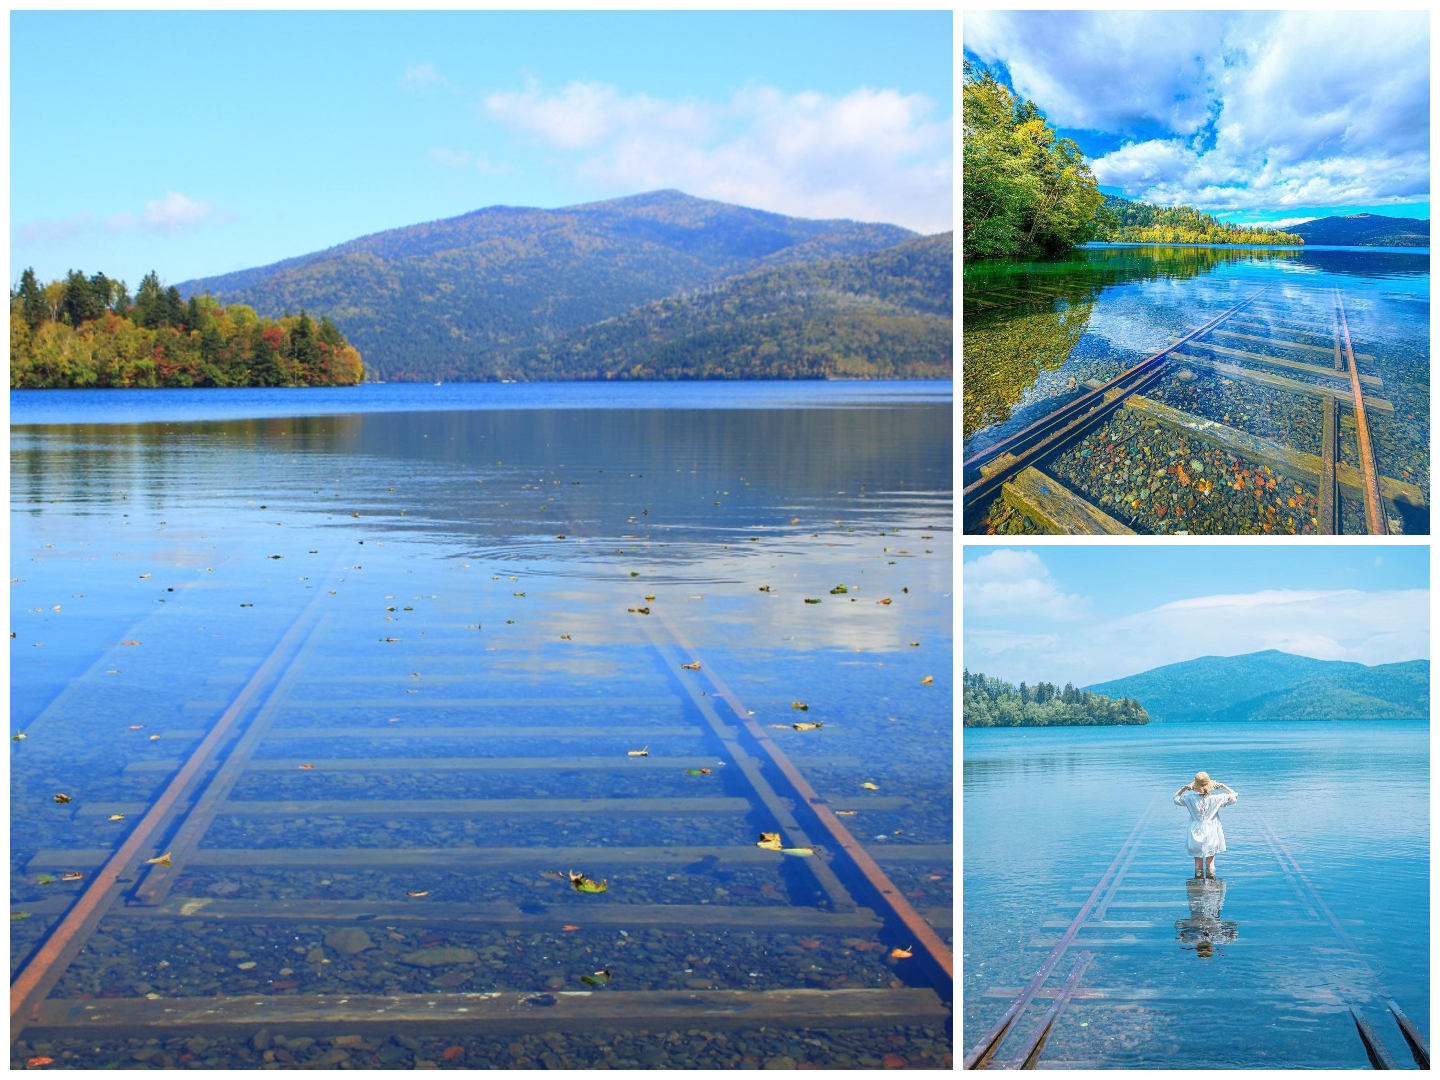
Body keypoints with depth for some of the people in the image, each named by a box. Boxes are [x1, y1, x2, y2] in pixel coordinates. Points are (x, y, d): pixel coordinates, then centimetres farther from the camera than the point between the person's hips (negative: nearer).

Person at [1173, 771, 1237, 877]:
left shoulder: (1190, 798, -9)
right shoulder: (1216, 798, -12)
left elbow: (1176, 798, 9)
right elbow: (1234, 796, 0)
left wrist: (1184, 788, 3)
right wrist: (1223, 786, 1)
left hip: (1196, 834, 1)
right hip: (1211, 834, -1)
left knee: (1198, 861, 10)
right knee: (1210, 861, 8)